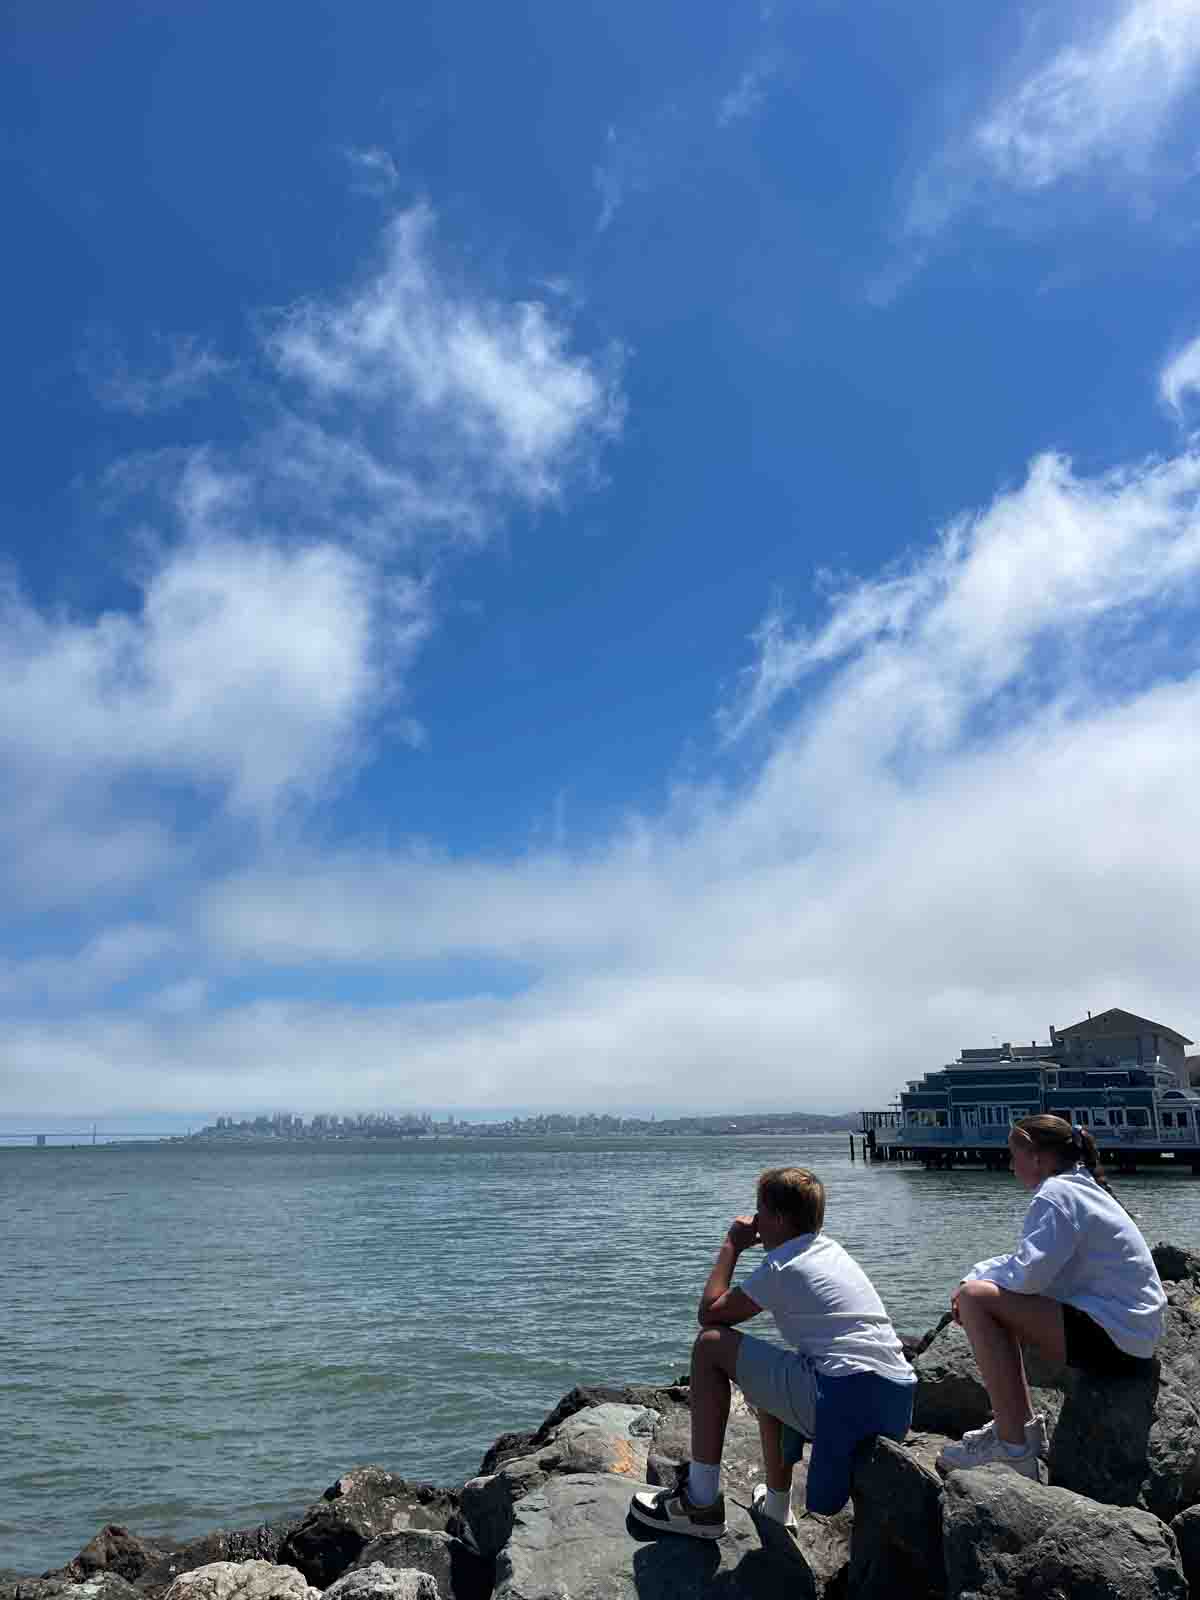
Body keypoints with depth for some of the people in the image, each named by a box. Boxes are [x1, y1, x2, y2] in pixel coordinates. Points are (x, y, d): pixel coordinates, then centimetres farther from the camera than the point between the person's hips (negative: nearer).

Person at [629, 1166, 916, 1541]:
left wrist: (732, 1244, 12)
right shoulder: (832, 1249, 18)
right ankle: (776, 1508, 42)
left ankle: (700, 1503, 3)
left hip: (843, 1399, -9)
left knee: (710, 1345, 1)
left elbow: (709, 1313, 4)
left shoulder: (781, 1266, -4)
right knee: (772, 1374, 34)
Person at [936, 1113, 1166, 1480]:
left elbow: (1027, 1273, -24)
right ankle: (1022, 1423, 19)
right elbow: (1029, 1260, 17)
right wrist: (975, 1277, 2)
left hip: (1112, 1338, -11)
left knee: (977, 1300, -18)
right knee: (998, 1305, 20)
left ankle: (1013, 1445, -14)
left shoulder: (1056, 1194, -14)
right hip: (1127, 1336, 11)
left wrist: (973, 1283, -6)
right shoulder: (1084, 1189, 17)